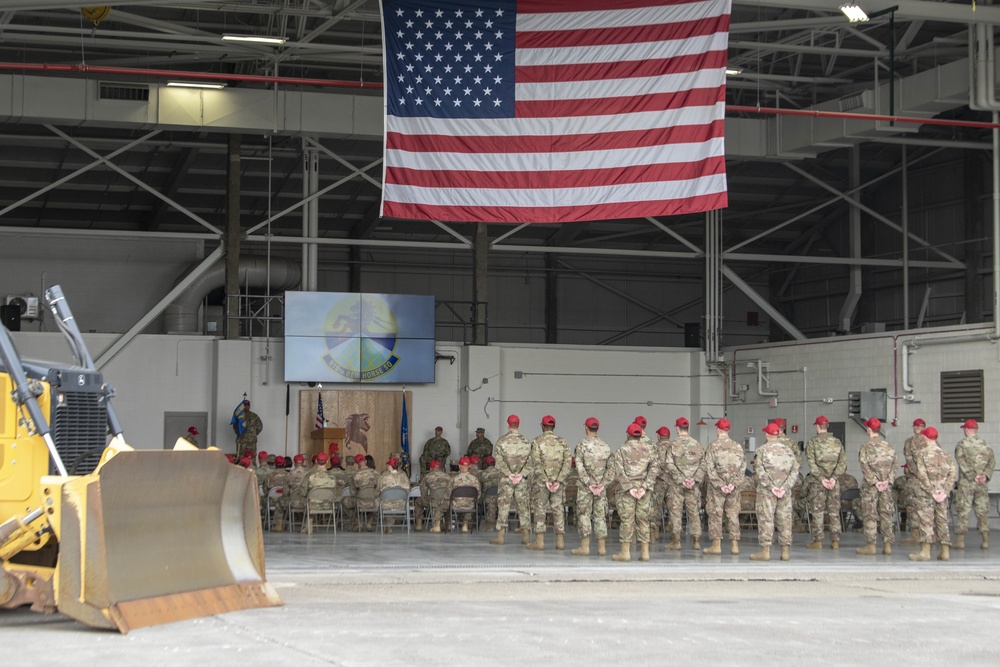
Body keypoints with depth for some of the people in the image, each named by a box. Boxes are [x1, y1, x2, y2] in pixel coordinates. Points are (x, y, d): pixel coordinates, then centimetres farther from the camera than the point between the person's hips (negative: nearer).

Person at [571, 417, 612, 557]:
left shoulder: (582, 445, -7)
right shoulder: (605, 446, 7)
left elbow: (579, 467, -13)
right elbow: (610, 467, 4)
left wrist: (588, 483, -11)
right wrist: (604, 483, 1)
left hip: (585, 486, -4)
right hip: (601, 487, 4)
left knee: (584, 514, 0)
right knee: (600, 515, 8)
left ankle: (585, 547, -4)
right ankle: (602, 547, 8)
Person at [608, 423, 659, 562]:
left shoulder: (621, 450, 0)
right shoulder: (649, 449, 8)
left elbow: (619, 472, -9)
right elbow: (654, 468, 0)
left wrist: (629, 487, -10)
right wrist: (645, 486, -5)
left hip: (627, 487, -3)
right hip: (644, 486, 3)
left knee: (627, 519, -1)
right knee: (643, 519, 8)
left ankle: (625, 551, 0)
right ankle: (645, 551, 8)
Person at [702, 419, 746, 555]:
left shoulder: (713, 446, -6)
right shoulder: (737, 446, 4)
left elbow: (710, 468, -11)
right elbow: (742, 466, 0)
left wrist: (720, 484, -11)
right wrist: (733, 483, -5)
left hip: (716, 486, -3)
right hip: (734, 487, 3)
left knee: (715, 514, 2)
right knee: (733, 514, 10)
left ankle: (716, 545, 1)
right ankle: (734, 544, 11)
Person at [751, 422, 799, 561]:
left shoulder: (762, 450, -2)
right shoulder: (788, 450, 10)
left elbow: (760, 471, -11)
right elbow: (795, 470, 3)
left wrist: (770, 486, -11)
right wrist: (785, 487, -3)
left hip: (766, 491, -4)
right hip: (785, 492, 4)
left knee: (765, 519, -2)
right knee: (784, 520, 7)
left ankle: (765, 551, -4)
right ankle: (785, 551, 8)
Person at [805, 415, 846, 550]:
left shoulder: (812, 442, -5)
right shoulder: (837, 442, 6)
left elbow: (812, 463, -12)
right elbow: (843, 462, 0)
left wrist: (821, 478, -11)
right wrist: (833, 478, -6)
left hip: (818, 481, -3)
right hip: (834, 481, 3)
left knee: (817, 511, 1)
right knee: (834, 512, 7)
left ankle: (817, 541, -1)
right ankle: (835, 541, 7)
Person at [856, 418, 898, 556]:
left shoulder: (866, 446, -8)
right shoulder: (888, 446, 8)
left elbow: (865, 466, -15)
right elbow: (895, 463, 5)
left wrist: (874, 482, -11)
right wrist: (888, 480, 2)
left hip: (870, 485, -5)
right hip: (886, 485, 5)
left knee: (870, 515, -1)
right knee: (886, 514, 8)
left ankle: (870, 545, -2)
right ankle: (887, 545, 8)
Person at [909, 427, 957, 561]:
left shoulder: (921, 454, -6)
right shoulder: (946, 455, 9)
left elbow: (922, 475, -13)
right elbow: (952, 475, 2)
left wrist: (931, 491, -11)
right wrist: (944, 491, -3)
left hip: (926, 493, -5)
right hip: (942, 493, 5)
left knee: (926, 521, -4)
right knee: (942, 521, 9)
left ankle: (925, 551, -8)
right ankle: (945, 551, 9)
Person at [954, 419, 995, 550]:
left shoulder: (961, 444, -4)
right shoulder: (984, 444, 8)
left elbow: (962, 462, -14)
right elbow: (992, 459, -1)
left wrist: (972, 476, -14)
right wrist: (986, 475, -9)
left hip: (966, 482, -3)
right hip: (982, 483, 3)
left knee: (963, 511, 0)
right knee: (982, 511, 8)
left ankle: (960, 540, -1)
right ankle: (986, 540, 5)